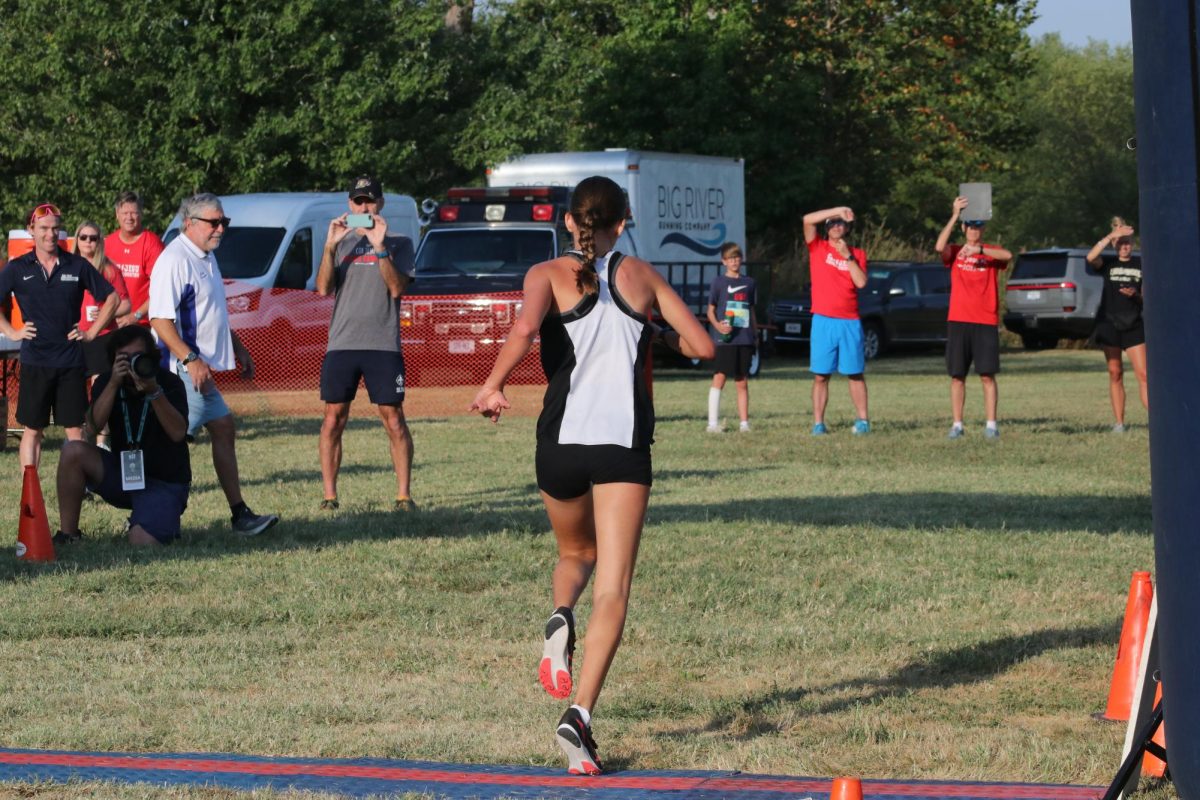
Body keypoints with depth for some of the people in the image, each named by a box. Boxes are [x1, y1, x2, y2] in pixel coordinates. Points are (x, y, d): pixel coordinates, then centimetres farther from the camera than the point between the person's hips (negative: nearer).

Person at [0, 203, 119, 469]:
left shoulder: (78, 266, 3)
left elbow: (111, 298, 10)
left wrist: (92, 332, 4)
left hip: (71, 360, 1)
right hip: (34, 362, -1)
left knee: (75, 428, 2)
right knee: (32, 429, 4)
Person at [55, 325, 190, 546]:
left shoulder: (170, 384, -12)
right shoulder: (106, 382, -2)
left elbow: (178, 433, -26)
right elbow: (94, 425, -20)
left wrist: (154, 393, -37)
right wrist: (113, 384, -32)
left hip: (164, 483, -4)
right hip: (122, 473, 4)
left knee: (142, 543, -27)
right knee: (73, 452, -21)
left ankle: (166, 521, 12)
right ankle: (68, 535, -10)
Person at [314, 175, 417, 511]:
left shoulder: (399, 244, 7)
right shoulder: (341, 243, 14)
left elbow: (397, 288, -7)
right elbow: (323, 288, 2)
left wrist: (380, 248, -16)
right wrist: (329, 246, -9)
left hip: (384, 345, -2)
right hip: (342, 343, 2)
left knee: (394, 419, -3)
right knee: (333, 420, 0)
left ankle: (403, 495, 1)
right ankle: (329, 495, 4)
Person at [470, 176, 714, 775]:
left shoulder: (548, 275, 4)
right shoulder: (641, 276, 9)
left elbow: (525, 328, -18)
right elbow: (702, 346, 9)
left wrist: (492, 386, -11)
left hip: (560, 440, 1)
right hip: (624, 444, -1)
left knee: (576, 553, 30)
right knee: (613, 590, -4)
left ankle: (561, 619, -3)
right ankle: (579, 714, -22)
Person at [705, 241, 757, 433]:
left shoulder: (748, 283, 13)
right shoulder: (719, 282, 2)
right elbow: (711, 311, 3)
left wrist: (755, 334, 14)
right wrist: (718, 325, -16)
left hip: (745, 340, 3)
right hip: (725, 338, -3)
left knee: (742, 382, 7)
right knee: (719, 378, -9)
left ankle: (744, 422, 10)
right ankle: (713, 422, -9)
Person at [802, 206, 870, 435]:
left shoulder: (857, 254, 10)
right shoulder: (818, 248, 6)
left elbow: (861, 282, -4)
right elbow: (808, 219, -8)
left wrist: (847, 255, -7)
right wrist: (839, 209, -8)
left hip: (850, 322, 1)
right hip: (823, 321, -1)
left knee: (855, 374, 6)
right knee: (820, 375, -2)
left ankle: (863, 420, 10)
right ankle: (818, 423, 0)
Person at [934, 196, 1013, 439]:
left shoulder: (991, 252, 5)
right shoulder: (954, 252, 8)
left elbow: (1007, 255, -18)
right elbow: (939, 246, -14)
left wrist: (979, 250, -31)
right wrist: (954, 215, -17)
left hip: (986, 322, -1)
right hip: (958, 321, 1)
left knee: (987, 375, -4)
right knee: (957, 375, 2)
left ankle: (991, 425, -2)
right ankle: (957, 424, 6)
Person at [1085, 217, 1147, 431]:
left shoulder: (1141, 265, 6)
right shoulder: (1108, 263, 4)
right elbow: (1091, 257, -19)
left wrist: (1136, 295, -14)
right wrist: (1111, 236, -22)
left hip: (1133, 325, 0)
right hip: (1109, 324, 0)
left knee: (1143, 373, -9)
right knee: (1115, 373, 3)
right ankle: (1119, 422, 6)